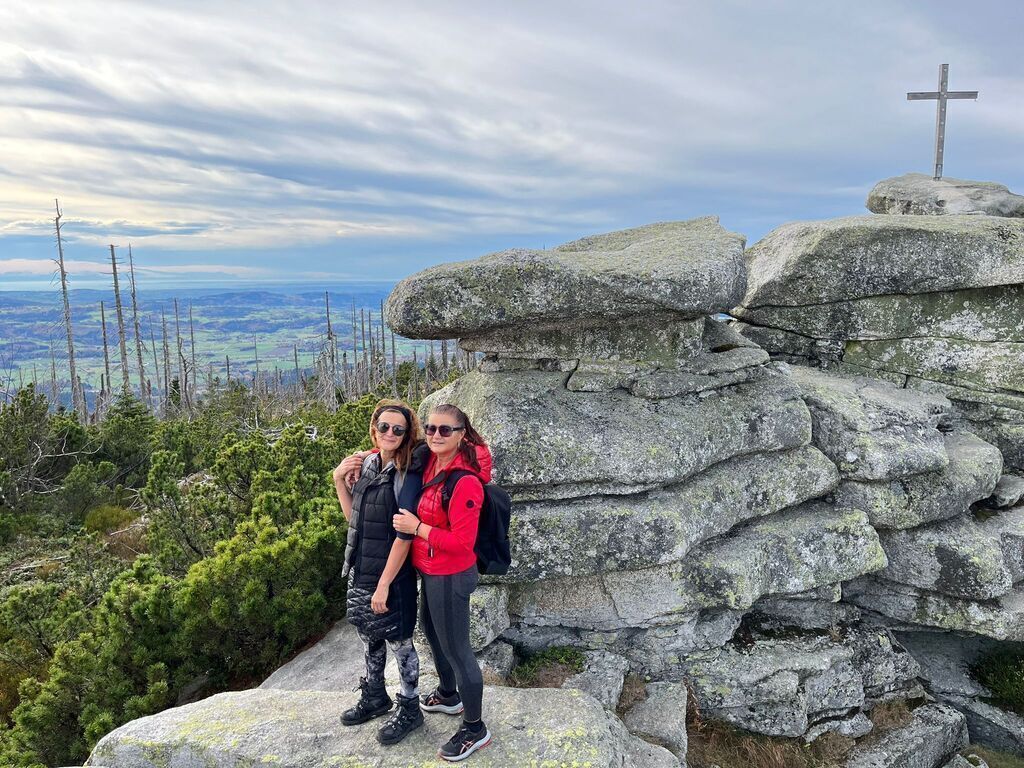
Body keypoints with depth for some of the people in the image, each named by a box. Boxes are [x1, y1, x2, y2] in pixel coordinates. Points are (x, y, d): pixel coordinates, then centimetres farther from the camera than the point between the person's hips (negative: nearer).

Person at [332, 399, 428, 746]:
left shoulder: (408, 474, -19)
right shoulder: (366, 464, 1)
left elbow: (404, 534, -19)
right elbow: (354, 518, 9)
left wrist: (384, 584, -18)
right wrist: (339, 480, -3)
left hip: (391, 574, -7)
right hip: (360, 570, 7)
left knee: (399, 642, 10)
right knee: (369, 637, 22)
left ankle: (410, 710, 30)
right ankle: (375, 698, 44)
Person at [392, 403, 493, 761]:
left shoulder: (465, 482, -28)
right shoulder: (431, 464, -3)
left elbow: (462, 542, -27)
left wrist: (417, 527, -22)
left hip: (450, 577, -9)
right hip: (430, 572, 9)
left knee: (456, 649, 5)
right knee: (432, 633, 28)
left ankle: (475, 729, 24)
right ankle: (449, 695, 52)